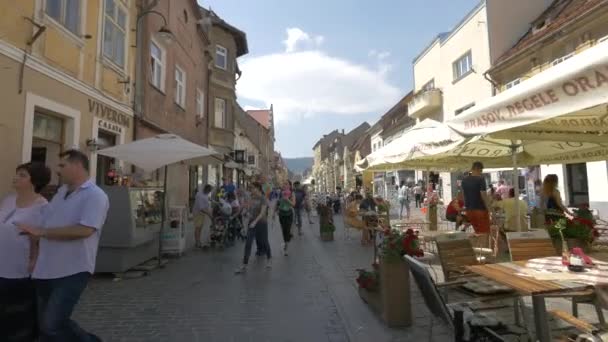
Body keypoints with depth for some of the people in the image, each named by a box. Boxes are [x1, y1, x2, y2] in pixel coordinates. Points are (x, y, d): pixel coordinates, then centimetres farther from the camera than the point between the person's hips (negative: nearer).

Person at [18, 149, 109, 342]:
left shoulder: (95, 195, -14)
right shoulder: (61, 192, 11)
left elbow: (84, 230, -25)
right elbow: (46, 223, 22)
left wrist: (41, 232, -19)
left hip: (72, 271, -8)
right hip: (47, 270, 8)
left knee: (52, 325, -7)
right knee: (44, 325, 17)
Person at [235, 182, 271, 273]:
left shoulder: (263, 198, -14)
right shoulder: (253, 197, 5)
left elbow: (262, 212, -24)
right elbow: (249, 207, 19)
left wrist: (255, 221, -35)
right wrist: (248, 212, -3)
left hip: (261, 223, -5)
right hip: (252, 223, 5)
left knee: (264, 242, 11)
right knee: (248, 244, -3)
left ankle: (269, 259, 37)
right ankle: (244, 265, -1)